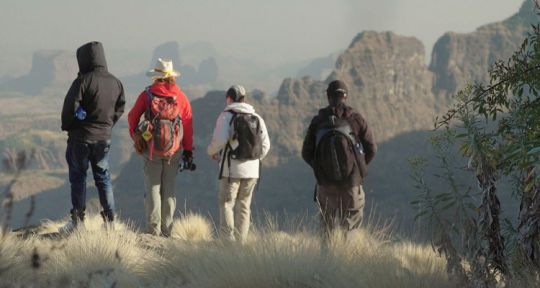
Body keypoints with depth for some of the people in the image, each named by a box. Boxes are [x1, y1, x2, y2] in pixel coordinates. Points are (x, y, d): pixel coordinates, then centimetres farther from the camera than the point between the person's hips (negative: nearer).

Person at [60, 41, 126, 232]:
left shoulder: (83, 81, -16)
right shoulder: (115, 83, 3)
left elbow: (70, 107, -16)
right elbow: (120, 108, 11)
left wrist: (67, 127, 1)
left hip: (81, 136, -5)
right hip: (104, 137, 5)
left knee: (78, 176, 5)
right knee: (103, 177, 14)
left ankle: (78, 220, 4)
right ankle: (109, 218, 13)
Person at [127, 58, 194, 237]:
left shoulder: (147, 95, -2)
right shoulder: (181, 97, 2)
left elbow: (133, 117, 3)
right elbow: (188, 125, 2)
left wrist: (135, 136, 20)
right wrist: (188, 151, 8)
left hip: (151, 148, -2)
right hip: (174, 149, 2)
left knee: (152, 188, 2)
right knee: (169, 189, 8)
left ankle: (153, 229, -3)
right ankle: (166, 230, 8)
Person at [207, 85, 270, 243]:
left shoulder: (226, 116, -5)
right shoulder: (257, 118, 11)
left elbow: (219, 140, -16)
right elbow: (265, 145, 7)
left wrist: (211, 152, 3)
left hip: (231, 169, -5)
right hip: (252, 170, 5)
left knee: (226, 204, 1)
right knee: (244, 206, 12)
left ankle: (227, 241, -12)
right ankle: (241, 242, 9)